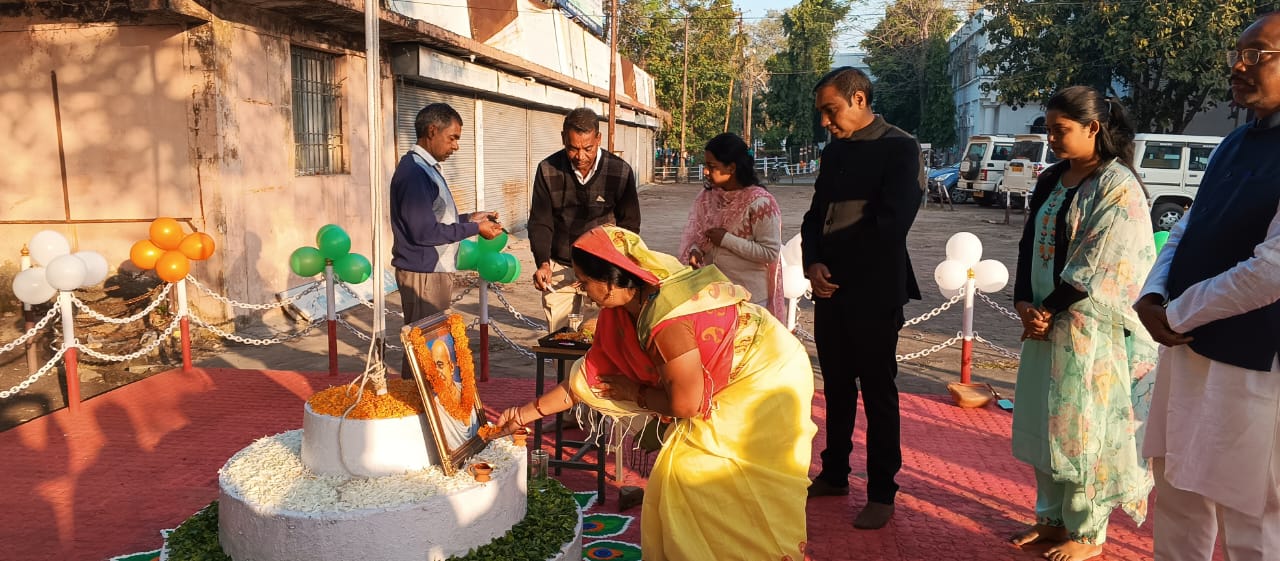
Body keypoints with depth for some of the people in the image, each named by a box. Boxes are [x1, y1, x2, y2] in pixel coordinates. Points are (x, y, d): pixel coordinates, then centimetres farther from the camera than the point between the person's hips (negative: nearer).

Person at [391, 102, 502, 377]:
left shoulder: (426, 168, 14)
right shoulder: (414, 172, -18)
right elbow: (424, 232, -23)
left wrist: (469, 218, 10)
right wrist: (474, 228, -16)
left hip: (434, 271, 10)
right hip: (423, 274, -10)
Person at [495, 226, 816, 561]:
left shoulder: (668, 320, -33)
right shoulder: (621, 309, -7)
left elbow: (686, 404, -23)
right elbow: (593, 374, 3)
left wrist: (634, 393, -6)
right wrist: (527, 412, 6)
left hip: (767, 379, -8)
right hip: (729, 382, 8)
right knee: (683, 471, 8)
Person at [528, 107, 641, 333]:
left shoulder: (620, 171, -7)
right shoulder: (548, 170, -5)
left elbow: (630, 224, -1)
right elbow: (540, 223, -2)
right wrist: (543, 263, -19)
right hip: (559, 269, 1)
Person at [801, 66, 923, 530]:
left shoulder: (899, 148, -9)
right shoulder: (834, 151, 13)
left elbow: (892, 222, -16)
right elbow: (815, 215, 12)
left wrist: (837, 268, -9)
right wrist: (812, 264, -6)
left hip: (874, 292, -6)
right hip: (830, 289, 6)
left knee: (877, 394, 3)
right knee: (837, 388, 15)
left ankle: (881, 494, 15)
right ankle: (834, 475, 29)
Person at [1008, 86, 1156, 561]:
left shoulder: (1118, 186, -12)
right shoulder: (1051, 181, 10)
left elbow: (1099, 266, -16)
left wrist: (1048, 311, -13)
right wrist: (1024, 303, -3)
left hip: (1089, 327, -7)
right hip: (1045, 319, 7)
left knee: (1081, 427, 2)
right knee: (1045, 423, 13)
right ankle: (1053, 517, 28)